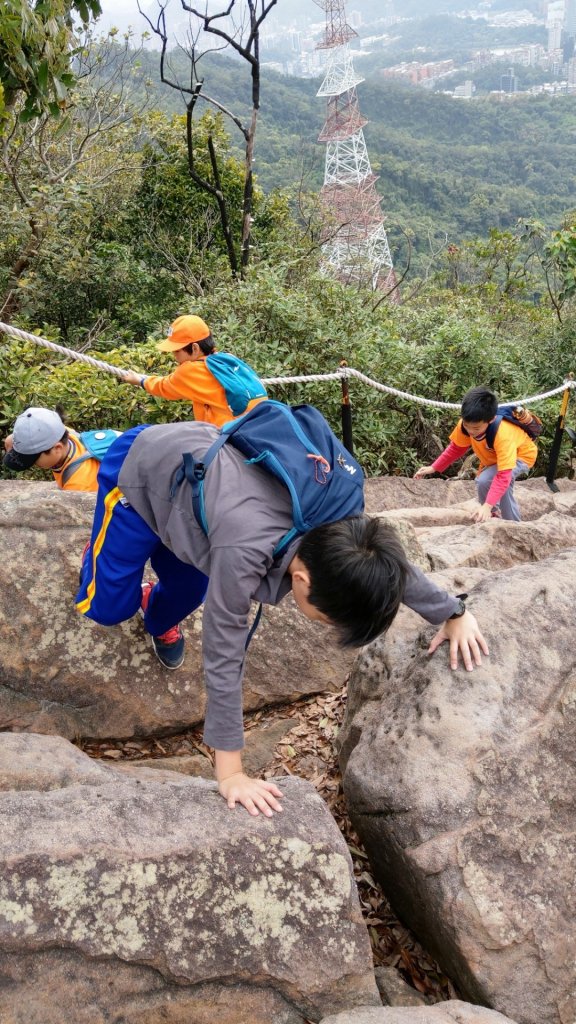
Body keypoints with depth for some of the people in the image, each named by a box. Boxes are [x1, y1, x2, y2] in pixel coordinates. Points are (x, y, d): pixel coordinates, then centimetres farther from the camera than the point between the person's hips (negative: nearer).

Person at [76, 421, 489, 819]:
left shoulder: (335, 535, -24)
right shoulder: (242, 552, -44)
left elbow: (393, 567, -3)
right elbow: (224, 656, -38)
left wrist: (454, 613, 3)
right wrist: (230, 773, -33)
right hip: (141, 466, -5)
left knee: (189, 591, 19)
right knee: (111, 607, 2)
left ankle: (157, 621, 52)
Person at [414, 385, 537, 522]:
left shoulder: (503, 434, -44)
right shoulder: (467, 424, -28)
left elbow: (503, 476, -47)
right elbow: (456, 448, -5)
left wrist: (487, 506, -56)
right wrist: (434, 468, -6)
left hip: (521, 455, -7)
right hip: (494, 456, 7)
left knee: (485, 480, -26)